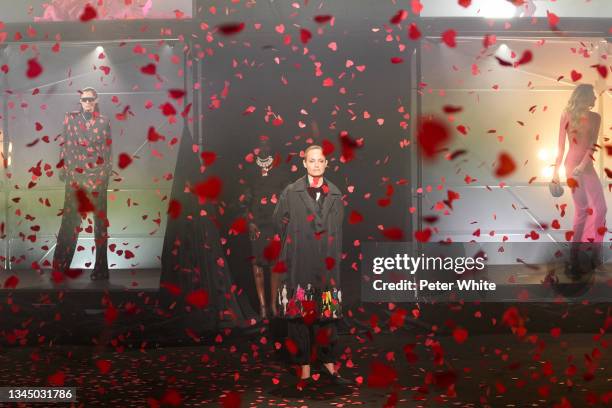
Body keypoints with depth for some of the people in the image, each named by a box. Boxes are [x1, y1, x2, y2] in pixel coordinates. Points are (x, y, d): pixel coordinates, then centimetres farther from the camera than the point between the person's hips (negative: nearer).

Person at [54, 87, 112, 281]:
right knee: (71, 216, -1)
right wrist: (62, 168, 5)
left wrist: (107, 172, 5)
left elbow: (108, 148, 9)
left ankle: (100, 267, 3)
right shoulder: (71, 118, 9)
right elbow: (64, 143, 10)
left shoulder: (103, 121, 7)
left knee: (99, 217, -1)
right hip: (75, 173, 1)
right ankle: (61, 266, 5)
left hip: (97, 174, 0)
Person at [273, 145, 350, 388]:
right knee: (299, 315, 0)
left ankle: (329, 364, 16)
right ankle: (304, 370, 8)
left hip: (326, 266, 2)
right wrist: (290, 251, 8)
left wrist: (333, 258, 10)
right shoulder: (291, 192, 2)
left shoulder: (335, 195, 9)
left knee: (327, 315, 3)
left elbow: (337, 231, 14)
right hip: (298, 265, -2)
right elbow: (280, 223, 8)